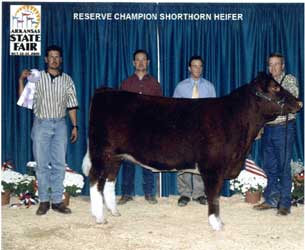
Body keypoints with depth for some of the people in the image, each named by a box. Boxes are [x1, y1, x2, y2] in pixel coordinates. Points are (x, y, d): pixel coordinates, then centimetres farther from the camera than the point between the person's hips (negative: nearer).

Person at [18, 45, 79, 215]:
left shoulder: (67, 80, 7)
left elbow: (71, 105, 8)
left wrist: (75, 126, 3)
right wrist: (21, 80, -11)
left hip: (60, 125, 1)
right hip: (41, 124, -1)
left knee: (59, 164, 2)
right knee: (42, 164, 2)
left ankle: (57, 200, 8)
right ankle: (44, 201, 10)